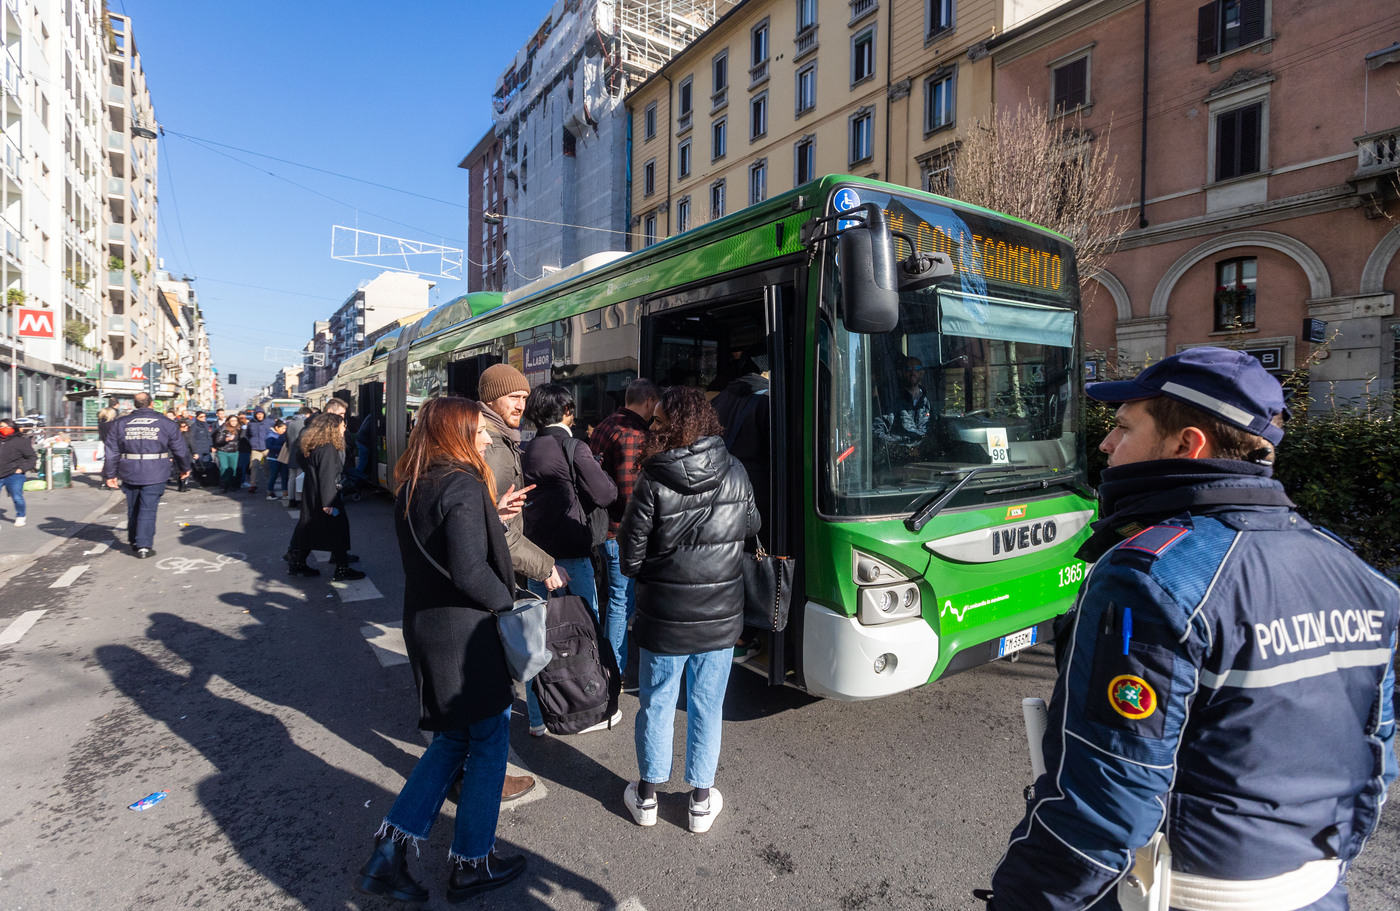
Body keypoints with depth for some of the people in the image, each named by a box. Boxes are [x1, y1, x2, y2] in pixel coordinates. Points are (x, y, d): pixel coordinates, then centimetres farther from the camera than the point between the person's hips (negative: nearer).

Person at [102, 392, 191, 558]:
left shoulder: (120, 423, 7)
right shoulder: (166, 423, 0)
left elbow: (112, 452, 6)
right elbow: (180, 449, 6)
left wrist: (110, 475, 13)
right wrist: (184, 468, 20)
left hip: (129, 474, 3)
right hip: (155, 475, -3)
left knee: (133, 508, 17)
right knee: (148, 510, -2)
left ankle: (134, 541, 30)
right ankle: (144, 546, -5)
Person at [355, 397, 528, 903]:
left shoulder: (413, 486, 8)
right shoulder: (464, 485, -20)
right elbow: (469, 571, -27)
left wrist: (493, 520, 9)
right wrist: (507, 601, -11)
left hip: (424, 628, 8)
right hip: (466, 634, -8)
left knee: (452, 739, 22)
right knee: (489, 742, 10)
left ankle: (390, 849, 22)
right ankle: (472, 864, 25)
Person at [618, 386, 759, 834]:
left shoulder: (653, 484, -17)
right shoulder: (735, 473, -7)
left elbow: (631, 558, -12)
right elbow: (750, 525, 10)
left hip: (664, 616, -2)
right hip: (720, 616, 2)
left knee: (656, 704, 16)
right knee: (707, 707, 16)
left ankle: (646, 795, 33)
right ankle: (702, 800, 30)